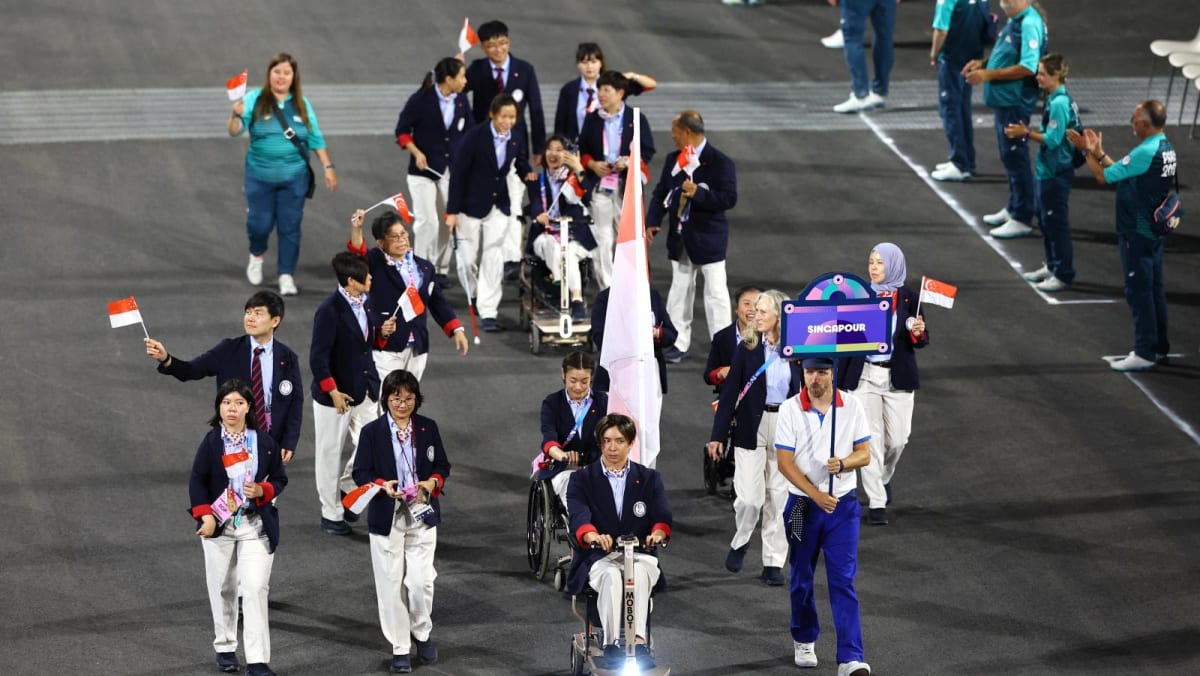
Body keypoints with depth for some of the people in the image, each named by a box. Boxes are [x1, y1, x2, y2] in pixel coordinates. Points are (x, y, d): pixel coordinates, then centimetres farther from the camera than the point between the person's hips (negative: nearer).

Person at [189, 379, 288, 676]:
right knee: (223, 589, 10)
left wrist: (262, 491, -13)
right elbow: (197, 481, -2)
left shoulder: (264, 442, 0)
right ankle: (225, 648, 28)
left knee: (256, 589, -9)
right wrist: (205, 515, -13)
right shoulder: (210, 442, -3)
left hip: (256, 526, 0)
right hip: (220, 524, 0)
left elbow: (280, 479, 7)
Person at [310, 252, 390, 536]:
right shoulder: (330, 310, -21)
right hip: (335, 394, -7)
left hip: (365, 391, 7)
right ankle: (331, 514, 21)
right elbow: (318, 356, -20)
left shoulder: (367, 304, 2)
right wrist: (332, 391, -21)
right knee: (330, 454, 8)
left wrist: (383, 333, -5)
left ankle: (346, 486, 36)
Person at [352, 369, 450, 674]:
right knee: (391, 582, 3)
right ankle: (400, 648, 13)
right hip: (387, 517, -1)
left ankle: (422, 633, 21)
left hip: (422, 514, 1)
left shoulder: (428, 428, 4)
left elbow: (442, 465, 9)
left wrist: (433, 483, -13)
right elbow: (361, 473, -2)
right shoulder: (372, 432, -3)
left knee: (421, 580, -6)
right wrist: (383, 486, -21)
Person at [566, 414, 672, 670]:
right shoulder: (582, 479, 10)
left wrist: (658, 533, -30)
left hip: (640, 554, 1)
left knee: (640, 571, -36)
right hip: (599, 557, -1)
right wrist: (592, 536, -35)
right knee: (611, 575, -37)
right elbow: (578, 515, -10)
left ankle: (638, 641, -46)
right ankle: (611, 644, -39)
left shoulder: (650, 478, 14)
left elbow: (662, 515, -3)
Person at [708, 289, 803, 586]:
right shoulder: (748, 348, -3)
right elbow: (730, 391, -1)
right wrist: (718, 435, -3)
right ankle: (740, 541, 24)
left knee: (779, 499, 4)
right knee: (749, 497, -5)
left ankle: (773, 562, 14)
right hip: (751, 428, -1)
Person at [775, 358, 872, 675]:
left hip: (843, 506, 0)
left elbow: (865, 454, 1)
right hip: (802, 505, 0)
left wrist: (843, 464, -21)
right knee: (801, 578, 13)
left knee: (843, 581, -7)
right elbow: (785, 462, -8)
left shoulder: (852, 406, -2)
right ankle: (804, 640, 35)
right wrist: (816, 495, -18)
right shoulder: (790, 409, -6)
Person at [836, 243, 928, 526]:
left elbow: (920, 342, 4)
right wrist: (839, 379, 4)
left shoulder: (908, 297, 0)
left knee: (897, 439, 3)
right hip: (864, 376, 0)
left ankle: (883, 476, 36)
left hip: (898, 377, 0)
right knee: (870, 439, -4)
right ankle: (876, 503, 0)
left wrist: (919, 333, -20)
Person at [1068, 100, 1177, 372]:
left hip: (1137, 235, -9)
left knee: (1138, 291, -3)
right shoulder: (1165, 149, 6)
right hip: (1156, 231, 9)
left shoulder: (1145, 153, -24)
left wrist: (1088, 151, -3)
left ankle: (1144, 353, 0)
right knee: (1154, 289, 16)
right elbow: (1123, 172, 13)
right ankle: (1159, 347, 23)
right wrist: (1100, 153, 10)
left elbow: (1103, 176, -17)